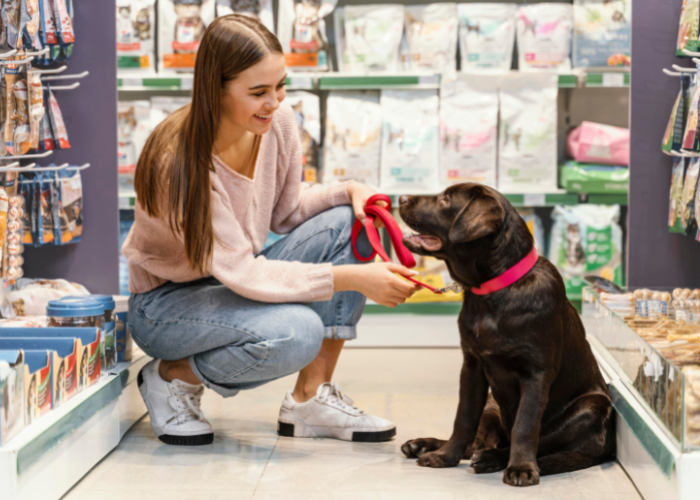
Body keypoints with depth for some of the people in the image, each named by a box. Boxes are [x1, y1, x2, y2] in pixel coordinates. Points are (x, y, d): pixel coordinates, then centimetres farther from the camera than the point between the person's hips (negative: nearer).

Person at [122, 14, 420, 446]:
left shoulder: (278, 124, -11)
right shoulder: (180, 162, -31)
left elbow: (285, 212, 5)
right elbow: (243, 273, -34)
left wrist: (349, 191, -15)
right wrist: (352, 278, -40)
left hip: (239, 283, 7)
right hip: (167, 301, -7)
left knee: (346, 223, -15)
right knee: (297, 332, -34)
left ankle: (311, 399, -10)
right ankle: (172, 376, -5)